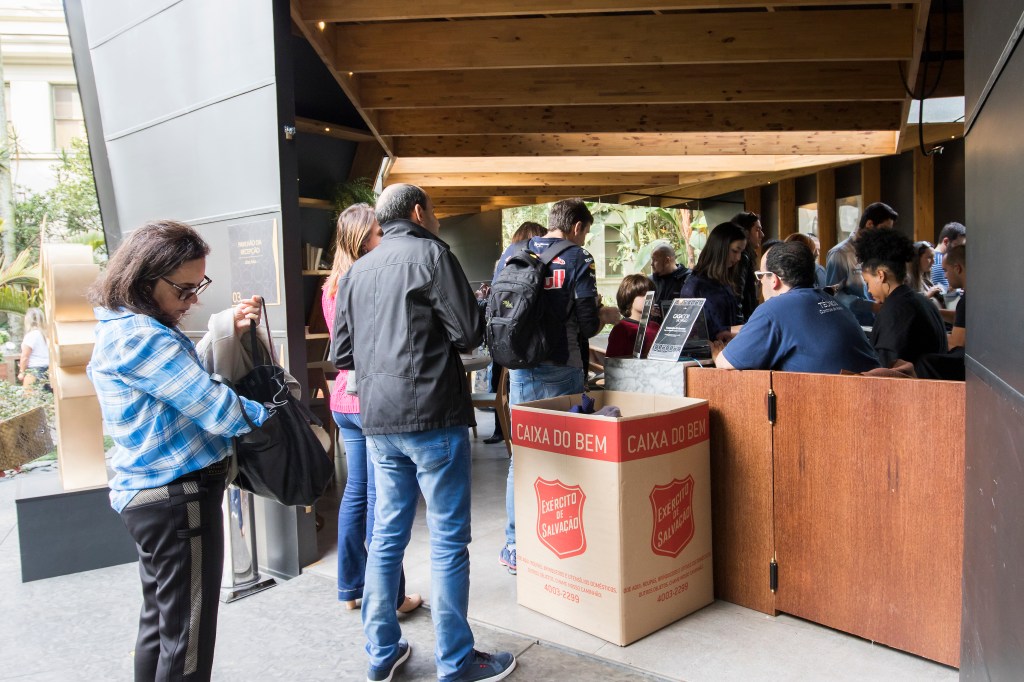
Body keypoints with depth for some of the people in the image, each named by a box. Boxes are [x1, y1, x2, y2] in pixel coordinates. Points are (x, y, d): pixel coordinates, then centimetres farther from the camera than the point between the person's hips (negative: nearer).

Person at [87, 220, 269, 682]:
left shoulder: (122, 327, 10)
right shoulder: (142, 336, -21)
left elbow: (189, 377, 12)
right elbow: (216, 411, -23)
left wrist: (229, 332, 1)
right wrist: (268, 411, -8)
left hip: (147, 494, 10)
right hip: (179, 497, -10)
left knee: (160, 621, 21)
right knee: (188, 638, 2)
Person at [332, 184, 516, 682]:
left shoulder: (356, 271, 12)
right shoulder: (430, 253, -6)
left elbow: (341, 354, 12)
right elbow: (468, 334, -9)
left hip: (377, 421, 7)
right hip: (432, 416, -6)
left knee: (386, 536, 15)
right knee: (448, 540, 3)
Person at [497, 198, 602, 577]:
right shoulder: (577, 259, -5)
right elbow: (588, 322, -9)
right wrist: (603, 317, 12)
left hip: (520, 367, 4)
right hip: (561, 370, -3)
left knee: (521, 454, 10)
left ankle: (515, 547, 16)